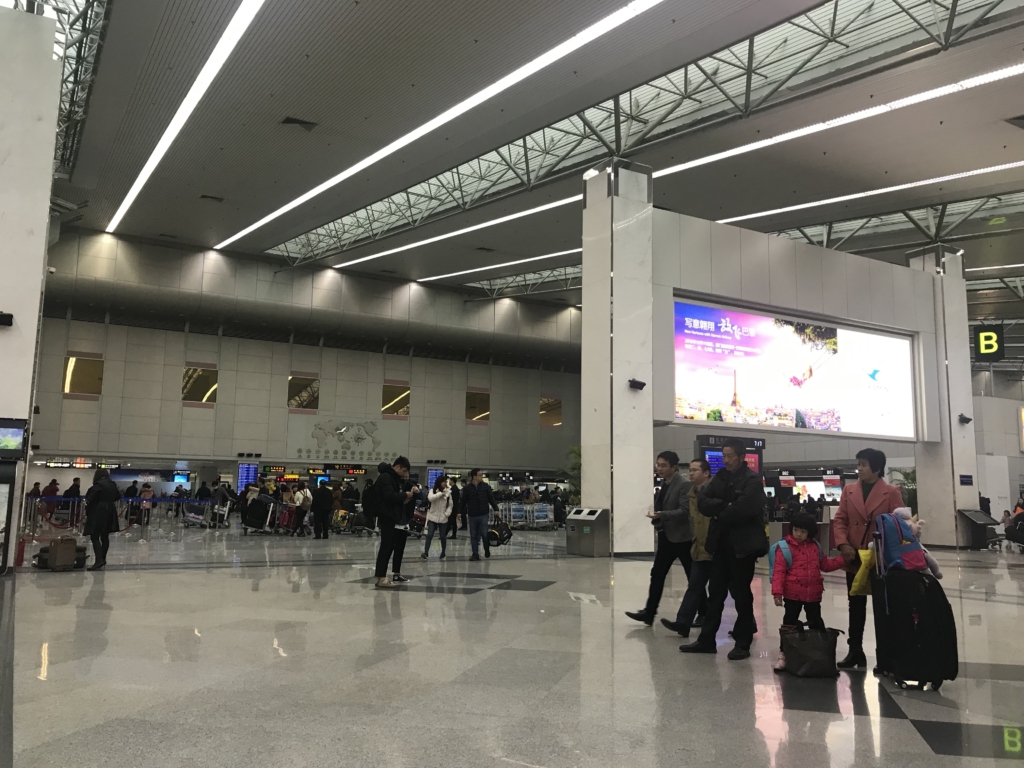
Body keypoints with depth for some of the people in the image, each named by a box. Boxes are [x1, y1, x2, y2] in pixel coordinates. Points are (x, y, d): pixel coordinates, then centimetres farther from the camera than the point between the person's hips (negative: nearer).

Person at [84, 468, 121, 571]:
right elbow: (118, 496, 21)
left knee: (95, 537, -7)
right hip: (110, 512, 8)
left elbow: (90, 499, -16)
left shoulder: (98, 485, -13)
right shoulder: (112, 485, 10)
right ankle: (103, 559, 22)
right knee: (105, 536, 15)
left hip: (98, 513, -8)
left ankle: (99, 560, -18)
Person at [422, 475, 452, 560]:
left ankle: (443, 552, 24)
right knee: (429, 535, -8)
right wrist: (441, 493, -21)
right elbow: (430, 498, -22)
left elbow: (450, 505, 5)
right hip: (433, 517, -1)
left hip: (443, 518, 1)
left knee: (443, 536, 9)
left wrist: (447, 513, -10)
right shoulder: (433, 490, -1)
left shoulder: (448, 492, 3)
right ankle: (426, 552, -7)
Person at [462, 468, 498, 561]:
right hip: (472, 515, 0)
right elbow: (463, 502, 2)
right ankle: (475, 554, 14)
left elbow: (491, 498, 5)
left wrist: (495, 509, -1)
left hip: (483, 515, 0)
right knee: (474, 535, 6)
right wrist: (461, 512, 1)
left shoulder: (485, 486, 2)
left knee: (484, 534, -1)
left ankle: (487, 550, 24)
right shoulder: (467, 488, -2)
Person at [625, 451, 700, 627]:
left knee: (693, 577, 5)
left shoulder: (684, 484, -16)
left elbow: (685, 511, -23)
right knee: (657, 573, 5)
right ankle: (649, 612, 8)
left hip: (682, 536, -8)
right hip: (666, 535, 8)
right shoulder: (664, 483, 10)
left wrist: (661, 515, -31)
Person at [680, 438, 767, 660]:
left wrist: (719, 513, -8)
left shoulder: (753, 480, -9)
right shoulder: (720, 477, 11)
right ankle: (707, 640, 19)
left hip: (743, 545, -6)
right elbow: (702, 502, 0)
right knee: (715, 592, 11)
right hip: (720, 543, 6)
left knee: (741, 595, 4)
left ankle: (743, 644, 15)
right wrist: (725, 505, -15)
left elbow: (742, 510, -24)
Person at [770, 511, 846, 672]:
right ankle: (784, 655, 12)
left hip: (813, 594, 4)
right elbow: (779, 571, -15)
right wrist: (777, 592, -21)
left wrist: (843, 559, 9)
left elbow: (825, 565, 19)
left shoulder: (815, 546, 6)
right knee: (789, 624, 4)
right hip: (792, 594, -4)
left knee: (816, 624, 14)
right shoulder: (785, 547, -11)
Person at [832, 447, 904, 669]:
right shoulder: (849, 490, 5)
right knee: (856, 607, 11)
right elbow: (839, 520, 4)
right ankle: (855, 651, 20)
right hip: (854, 559, 3)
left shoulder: (892, 492, -4)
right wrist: (843, 544, -12)